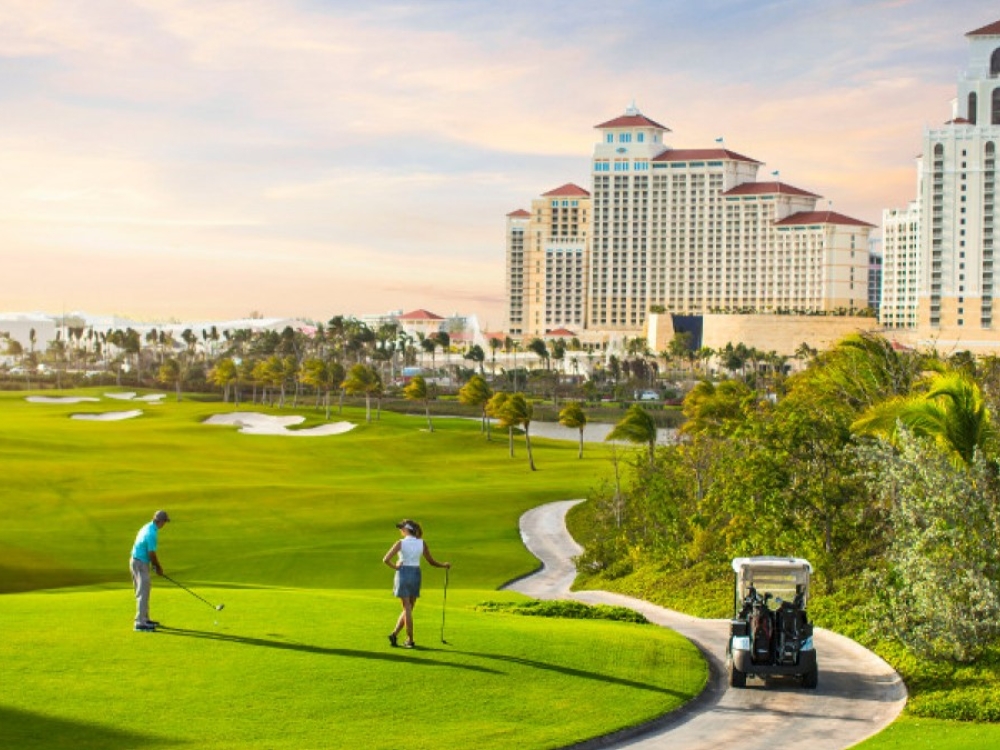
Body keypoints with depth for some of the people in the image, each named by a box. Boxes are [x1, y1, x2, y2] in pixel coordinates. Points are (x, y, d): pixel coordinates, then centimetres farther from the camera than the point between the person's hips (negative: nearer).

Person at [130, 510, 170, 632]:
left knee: (143, 592, 17)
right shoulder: (152, 533, -22)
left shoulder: (147, 527, 9)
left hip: (136, 561, 10)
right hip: (140, 564, -10)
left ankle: (144, 618, 26)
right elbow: (151, 554, -19)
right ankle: (140, 623, -8)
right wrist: (158, 567, -3)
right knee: (143, 593, -8)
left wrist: (156, 565, 13)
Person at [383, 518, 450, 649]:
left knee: (407, 608, 3)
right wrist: (444, 565, 23)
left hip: (403, 574, -3)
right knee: (408, 608, 13)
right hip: (416, 575, 3)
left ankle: (410, 640, 3)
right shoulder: (422, 543, 0)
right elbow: (431, 561, 7)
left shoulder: (401, 543, -9)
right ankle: (395, 633, 8)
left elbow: (386, 559, -16)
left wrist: (395, 567, 0)